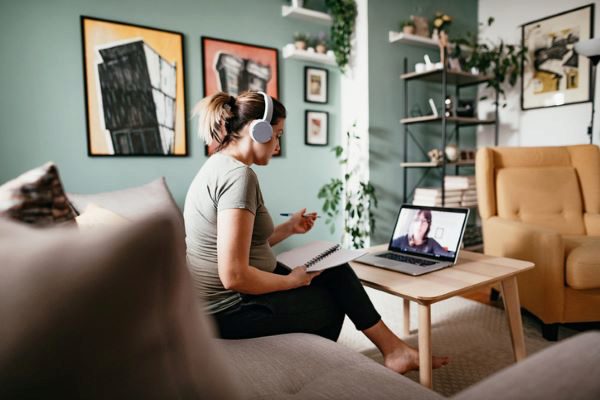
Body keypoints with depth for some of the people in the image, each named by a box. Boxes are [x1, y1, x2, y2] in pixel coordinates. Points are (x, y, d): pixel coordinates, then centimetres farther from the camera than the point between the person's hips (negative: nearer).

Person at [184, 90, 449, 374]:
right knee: (333, 302, 11)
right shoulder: (238, 174, -23)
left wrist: (288, 228, 9)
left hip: (229, 297, 9)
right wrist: (293, 281, -13)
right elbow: (234, 276, -28)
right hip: (232, 309, -9)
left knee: (336, 273, 12)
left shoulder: (220, 167, 9)